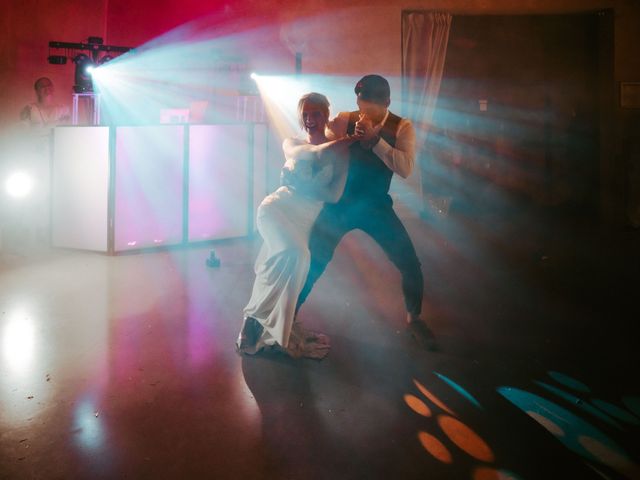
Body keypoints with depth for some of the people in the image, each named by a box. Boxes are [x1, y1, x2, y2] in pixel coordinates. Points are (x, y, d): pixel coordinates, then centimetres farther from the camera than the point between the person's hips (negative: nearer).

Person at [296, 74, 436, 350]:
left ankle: (414, 319, 25)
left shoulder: (402, 128, -7)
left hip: (377, 206, 0)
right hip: (340, 203, 0)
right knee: (312, 262, -3)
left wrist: (375, 138, -28)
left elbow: (405, 168, -21)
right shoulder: (345, 120, -5)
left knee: (410, 264, -2)